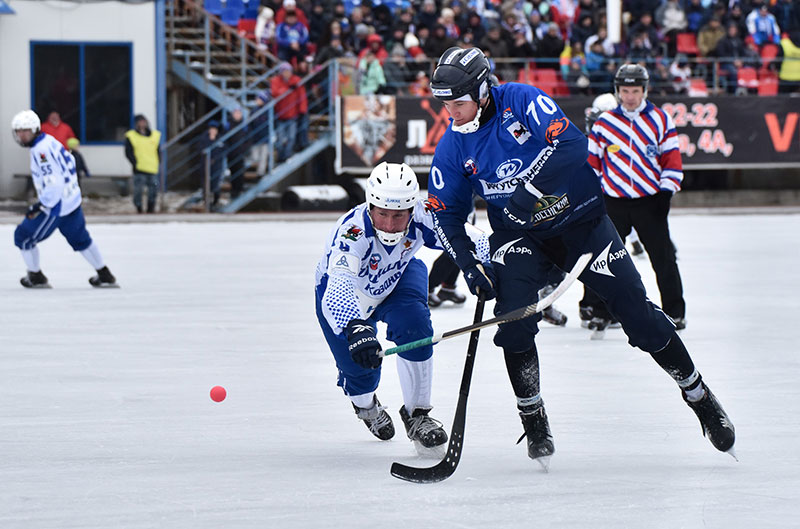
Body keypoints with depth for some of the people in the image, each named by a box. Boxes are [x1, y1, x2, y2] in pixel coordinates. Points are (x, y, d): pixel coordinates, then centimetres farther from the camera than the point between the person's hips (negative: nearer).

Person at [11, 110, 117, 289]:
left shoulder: (41, 151, -24)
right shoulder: (49, 141, 6)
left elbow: (55, 182, -29)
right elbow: (70, 162, 19)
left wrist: (41, 205, -26)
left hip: (56, 206, -10)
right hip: (73, 199, 10)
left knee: (23, 236, 4)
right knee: (80, 239, 24)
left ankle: (36, 277, 16)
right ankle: (105, 276, 32)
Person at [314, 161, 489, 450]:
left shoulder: (423, 219, -33)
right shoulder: (351, 231, -44)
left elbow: (465, 238, -22)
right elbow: (338, 288, -56)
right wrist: (355, 328, -74)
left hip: (398, 277, 2)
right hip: (348, 289, -2)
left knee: (414, 326, -24)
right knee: (359, 366, -4)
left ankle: (417, 414, -4)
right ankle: (365, 404, 36)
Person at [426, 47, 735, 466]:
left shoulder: (520, 101, -17)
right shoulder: (452, 148, -5)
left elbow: (570, 144, -29)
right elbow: (447, 215, 1)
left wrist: (531, 189, -40)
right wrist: (469, 266, -14)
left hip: (579, 219, -3)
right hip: (518, 234, 3)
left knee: (637, 313, -6)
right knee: (513, 316, -21)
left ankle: (700, 398, 10)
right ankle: (533, 421, -3)